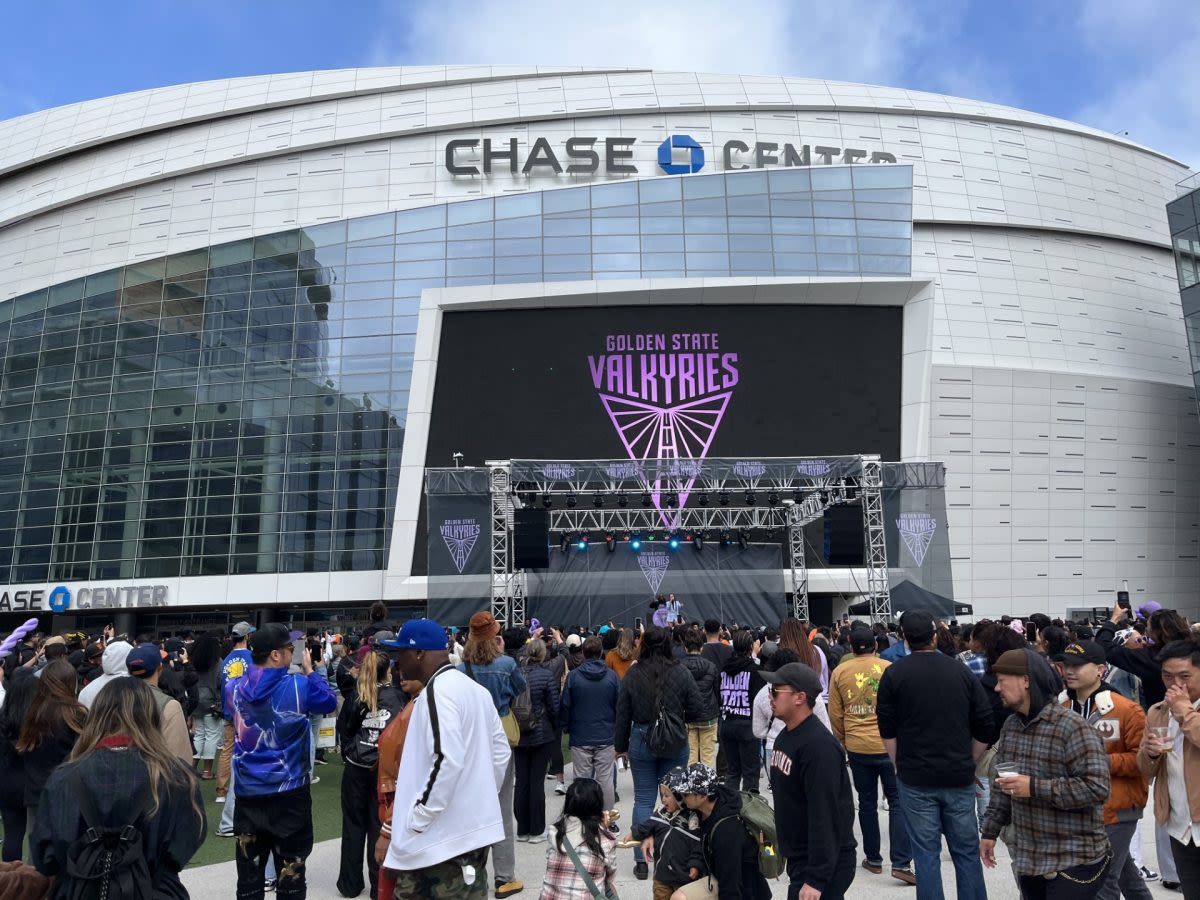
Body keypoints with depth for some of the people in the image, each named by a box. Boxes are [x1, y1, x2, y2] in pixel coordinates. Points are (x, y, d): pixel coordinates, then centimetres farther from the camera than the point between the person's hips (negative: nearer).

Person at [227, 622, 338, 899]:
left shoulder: (234, 688, -1)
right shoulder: (298, 687, -15)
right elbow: (330, 701, 2)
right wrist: (309, 671, 12)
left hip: (247, 793, 4)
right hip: (289, 792, -4)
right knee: (291, 876, 9)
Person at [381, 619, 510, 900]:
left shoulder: (437, 690, -17)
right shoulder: (475, 688, 11)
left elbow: (446, 760, -25)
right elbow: (501, 751, 15)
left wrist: (415, 820, -17)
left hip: (440, 838, -9)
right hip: (475, 829, 9)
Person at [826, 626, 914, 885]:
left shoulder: (839, 672, 0)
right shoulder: (889, 668, -5)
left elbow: (835, 714, 2)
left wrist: (843, 741, 17)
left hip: (857, 747, 2)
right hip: (889, 745, -2)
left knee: (867, 803, 13)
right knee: (898, 802, 6)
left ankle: (873, 859, 22)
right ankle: (901, 863, 0)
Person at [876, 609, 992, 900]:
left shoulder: (894, 674, -5)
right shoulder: (961, 671, 1)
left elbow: (887, 731, -2)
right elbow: (984, 728, 4)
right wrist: (967, 764, 15)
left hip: (915, 779, -2)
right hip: (959, 778, 2)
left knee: (926, 853, 5)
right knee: (967, 851, 12)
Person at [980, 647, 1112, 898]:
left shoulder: (1072, 727, -18)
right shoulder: (1011, 725, 6)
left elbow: (1097, 787, -24)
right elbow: (1002, 785, 15)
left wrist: (1035, 787, -25)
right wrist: (990, 830, 14)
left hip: (1074, 862, -7)